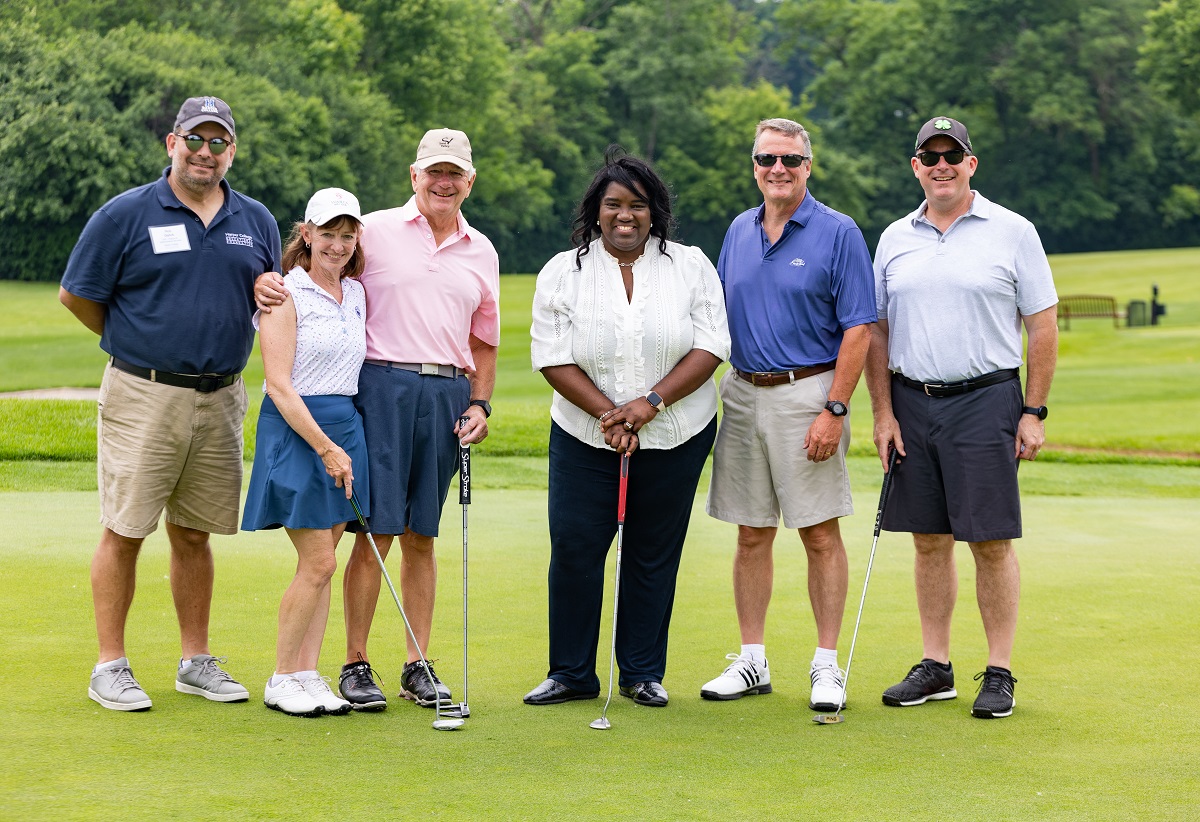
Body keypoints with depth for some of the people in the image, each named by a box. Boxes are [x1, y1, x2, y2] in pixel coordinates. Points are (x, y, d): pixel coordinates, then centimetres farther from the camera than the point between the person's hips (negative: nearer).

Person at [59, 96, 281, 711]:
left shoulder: (256, 221, 11)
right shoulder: (126, 215, -4)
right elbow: (76, 294, 1)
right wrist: (136, 344, 8)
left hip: (221, 399, 4)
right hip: (143, 398, -4)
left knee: (194, 533, 11)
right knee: (124, 530, -3)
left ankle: (196, 661, 18)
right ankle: (110, 666, 3)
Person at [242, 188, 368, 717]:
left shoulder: (356, 294, 12)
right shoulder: (286, 296, -8)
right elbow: (279, 385, -14)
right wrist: (325, 448, -16)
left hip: (345, 428, 7)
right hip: (295, 430, -7)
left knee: (321, 562, 6)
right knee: (318, 563, -8)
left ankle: (308, 675, 11)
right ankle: (281, 680, 3)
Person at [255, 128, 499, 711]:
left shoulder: (481, 253, 15)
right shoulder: (375, 231, 3)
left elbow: (483, 341, 21)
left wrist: (479, 405, 9)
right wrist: (265, 281, -14)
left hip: (447, 396, 4)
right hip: (383, 386, -4)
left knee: (421, 535, 8)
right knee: (376, 532, -5)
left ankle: (418, 665, 13)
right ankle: (355, 665, 3)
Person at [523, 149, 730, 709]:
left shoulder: (691, 266, 2)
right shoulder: (562, 272, 1)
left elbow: (710, 348, -4)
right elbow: (553, 358, -3)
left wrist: (651, 402, -15)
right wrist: (609, 414, -14)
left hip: (675, 436, 0)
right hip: (584, 435, 0)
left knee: (655, 553, 4)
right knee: (574, 547, -3)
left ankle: (644, 672, 16)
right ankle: (571, 673, 9)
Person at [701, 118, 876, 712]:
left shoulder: (837, 234, -5)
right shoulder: (739, 231, 12)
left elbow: (858, 329, -8)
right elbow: (718, 318, 19)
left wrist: (835, 410, -15)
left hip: (807, 394, -5)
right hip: (743, 393, 5)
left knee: (820, 534, -3)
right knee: (752, 534, 9)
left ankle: (826, 665, 5)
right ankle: (752, 662, 16)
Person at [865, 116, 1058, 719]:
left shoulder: (1013, 232, 0)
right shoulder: (894, 239, 10)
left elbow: (1042, 326, -1)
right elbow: (877, 331, 12)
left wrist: (1034, 412, -6)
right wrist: (883, 413, 4)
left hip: (986, 399, -4)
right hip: (913, 403, 4)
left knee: (991, 542, -3)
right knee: (929, 541, 8)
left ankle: (999, 673, 4)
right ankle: (935, 667, 16)